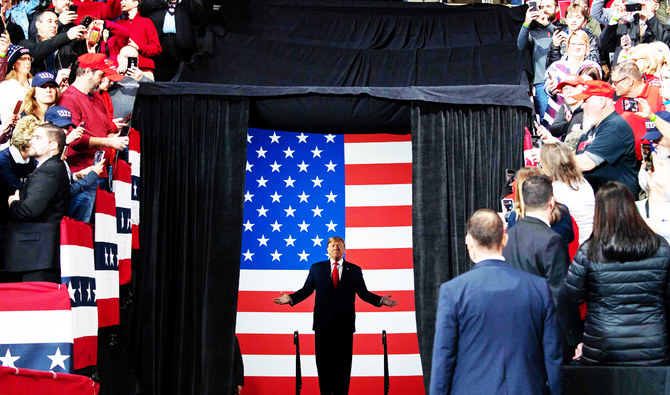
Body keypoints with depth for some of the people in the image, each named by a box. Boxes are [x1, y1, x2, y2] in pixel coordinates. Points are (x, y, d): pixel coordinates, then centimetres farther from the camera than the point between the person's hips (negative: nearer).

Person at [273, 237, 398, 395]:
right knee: (323, 362, 4)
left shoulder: (355, 270, 9)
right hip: (323, 323, 0)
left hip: (345, 324, 0)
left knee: (343, 363, 2)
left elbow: (363, 293, 8)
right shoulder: (316, 268, 9)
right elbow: (306, 290, 7)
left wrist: (381, 300, -7)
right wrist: (290, 298, -8)